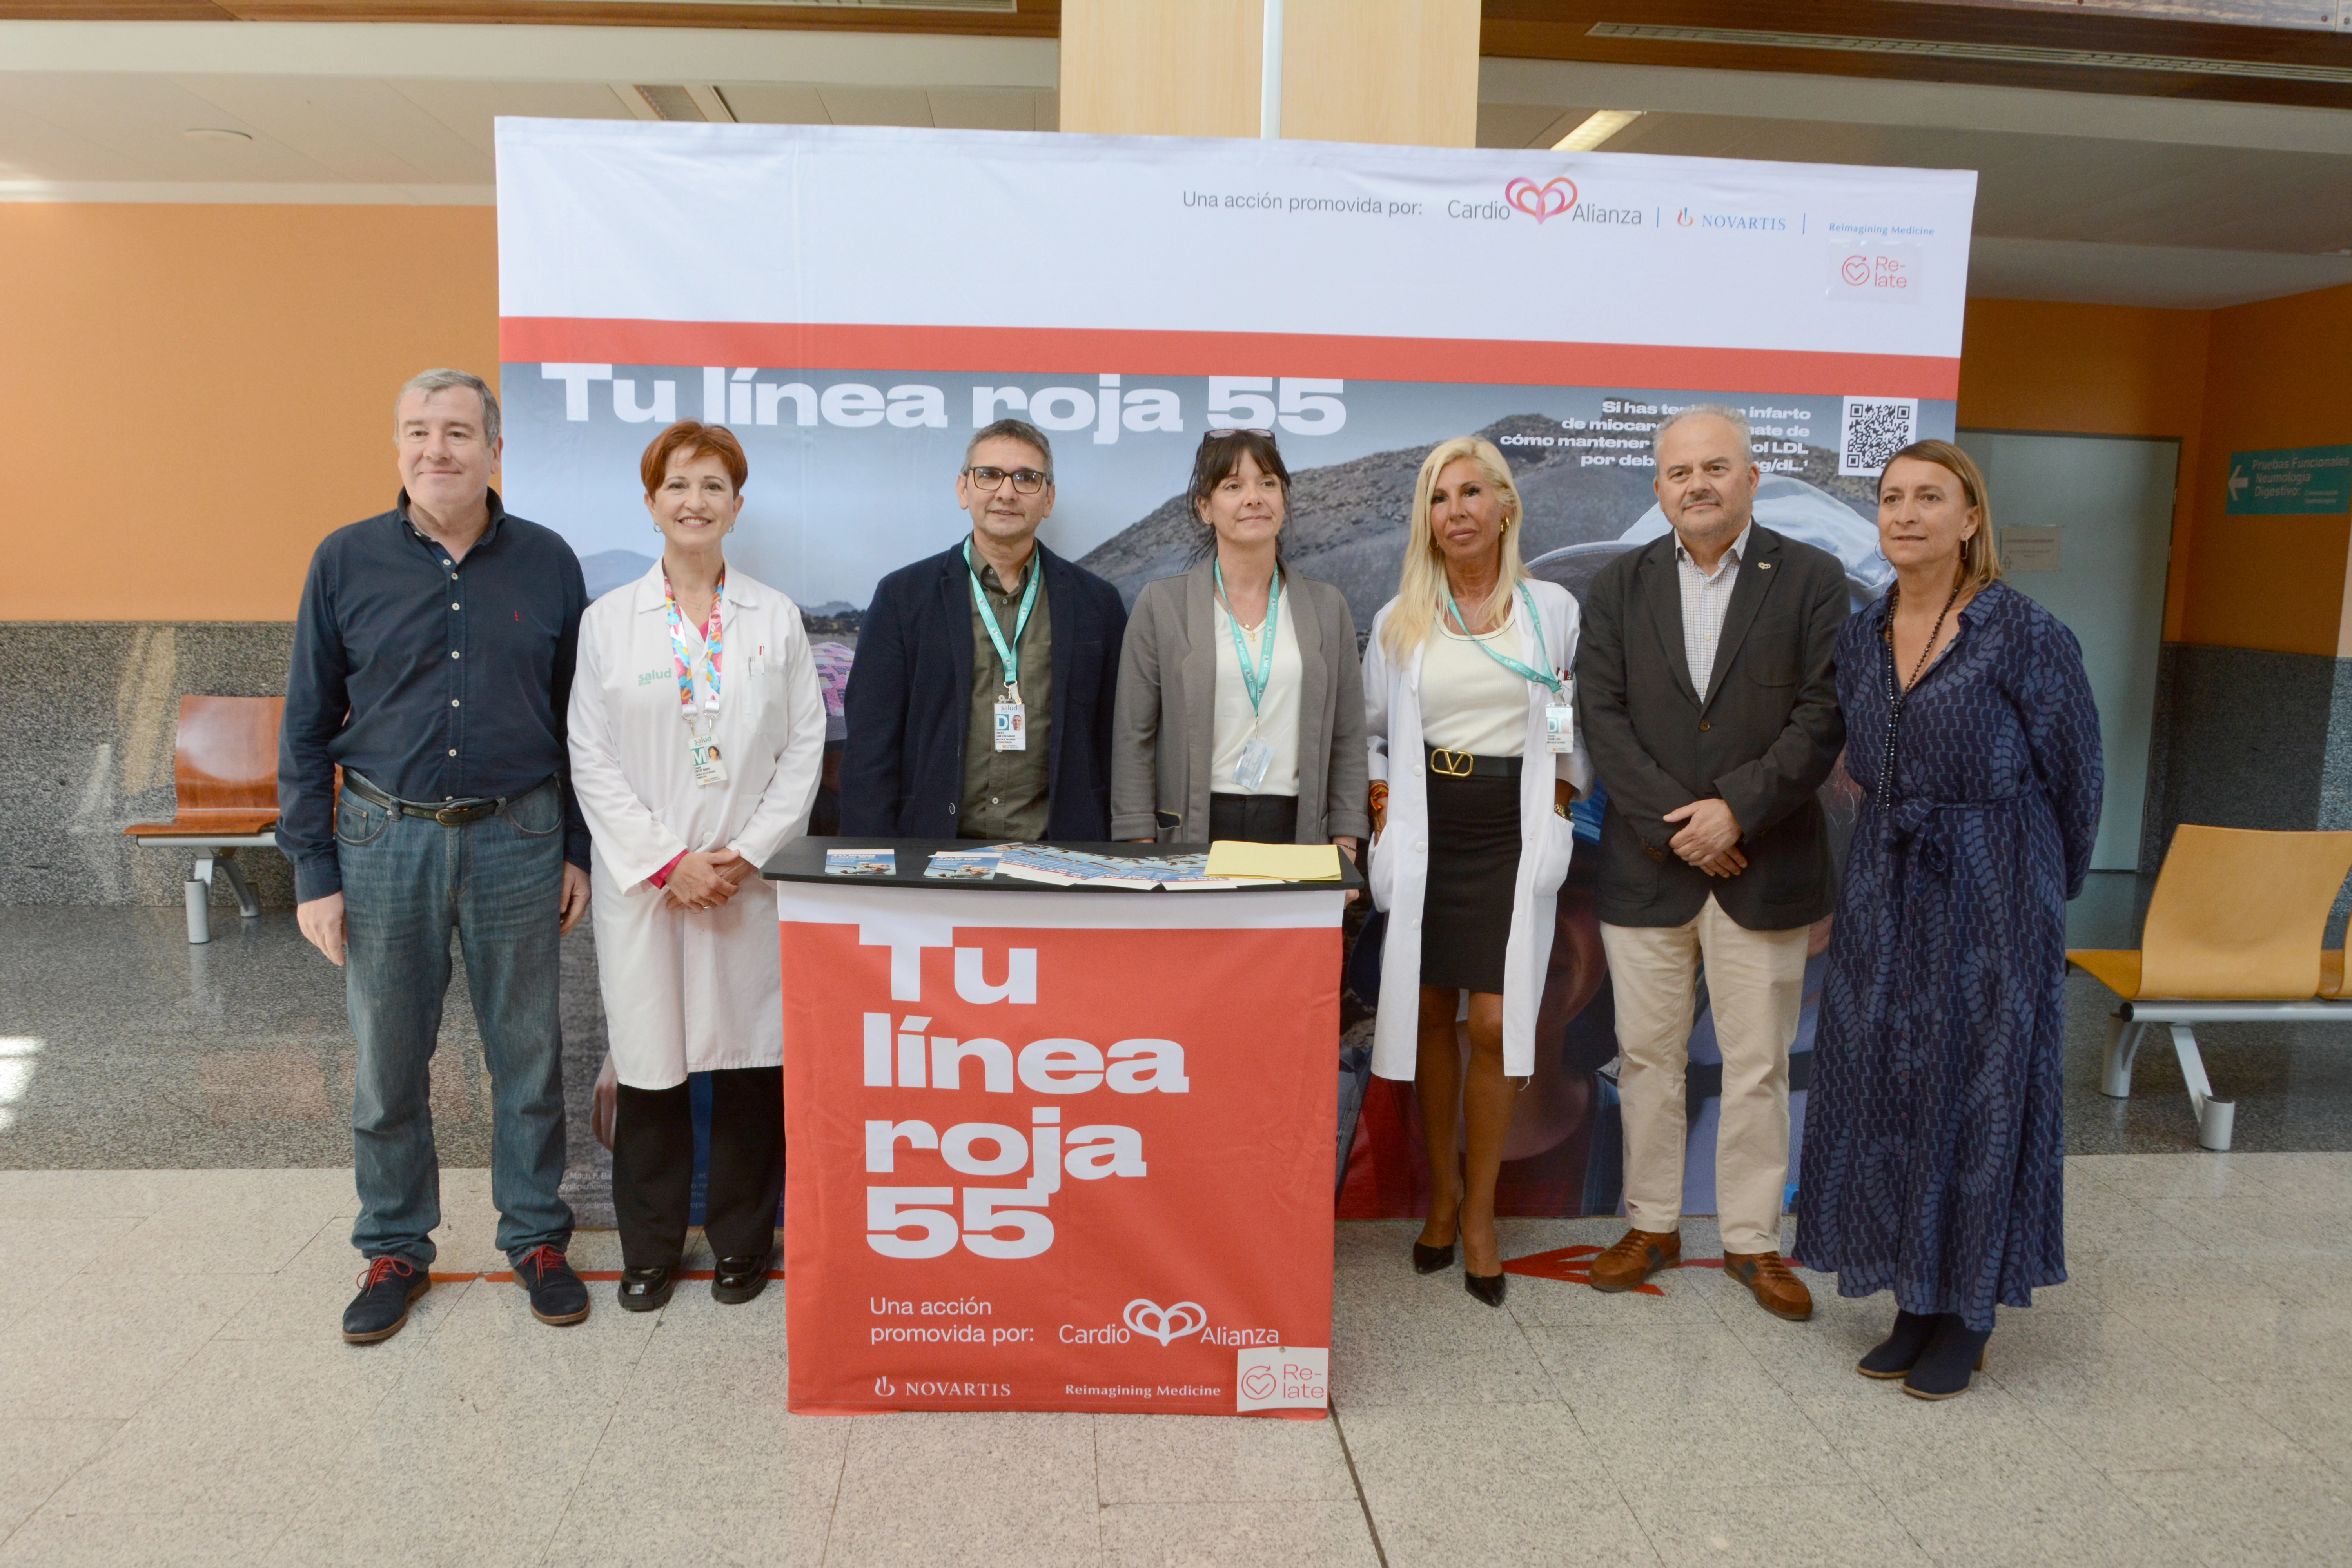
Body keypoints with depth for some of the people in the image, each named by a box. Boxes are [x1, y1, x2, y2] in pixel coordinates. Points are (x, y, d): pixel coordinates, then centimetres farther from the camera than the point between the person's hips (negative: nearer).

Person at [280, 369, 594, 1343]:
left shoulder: (548, 564, 2)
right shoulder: (346, 562, 0)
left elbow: (578, 717, 6)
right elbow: (307, 727, 3)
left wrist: (578, 851, 4)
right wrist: (313, 871, -1)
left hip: (518, 839, 0)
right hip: (385, 840, 0)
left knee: (528, 1055, 9)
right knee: (387, 1064, 10)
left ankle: (536, 1237, 26)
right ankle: (395, 1252, 28)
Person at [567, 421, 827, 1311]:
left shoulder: (777, 619, 7)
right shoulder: (608, 621, 5)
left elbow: (804, 748, 3)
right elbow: (592, 759, 0)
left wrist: (746, 854, -8)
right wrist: (667, 863, -9)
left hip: (752, 880, 1)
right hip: (644, 880, 0)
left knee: (751, 1058, 4)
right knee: (649, 1064, 5)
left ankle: (741, 1242, 22)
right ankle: (650, 1250, 23)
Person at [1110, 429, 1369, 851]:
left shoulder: (1328, 607, 10)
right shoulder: (1160, 604, 3)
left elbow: (1346, 741, 10)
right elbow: (1134, 738, 2)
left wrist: (1345, 849, 3)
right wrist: (1141, 861, -4)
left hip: (1298, 832, 2)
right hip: (1194, 831, -1)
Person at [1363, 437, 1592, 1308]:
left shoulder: (1553, 609, 4)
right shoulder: (1400, 619, 7)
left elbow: (1584, 725, 11)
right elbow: (1370, 731, 15)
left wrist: (1557, 801, 1)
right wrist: (1383, 805, 3)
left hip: (1513, 831, -1)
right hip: (1426, 830, 2)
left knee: (1498, 1024, -6)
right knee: (1431, 1015, 7)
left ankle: (1480, 1212, 10)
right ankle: (1442, 1190, 24)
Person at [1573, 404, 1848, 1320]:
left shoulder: (1812, 581, 0)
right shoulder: (1618, 587, 5)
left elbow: (1823, 718, -7)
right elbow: (1602, 716, -3)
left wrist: (1734, 809, -17)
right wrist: (1675, 822, -13)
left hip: (1765, 867, -1)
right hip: (1645, 868, 2)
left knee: (1759, 1065, 8)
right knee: (1647, 1057, 11)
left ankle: (1752, 1239, 24)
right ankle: (1651, 1226, 27)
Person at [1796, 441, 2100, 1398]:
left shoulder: (2024, 634, -11)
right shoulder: (1861, 638, 6)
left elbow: (2072, 772, -3)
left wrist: (2048, 889, 7)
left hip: (1990, 894, -5)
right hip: (1885, 890, 5)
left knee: (1979, 1091, 4)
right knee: (1887, 1085, 9)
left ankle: (1969, 1317, 20)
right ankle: (1915, 1301, 24)